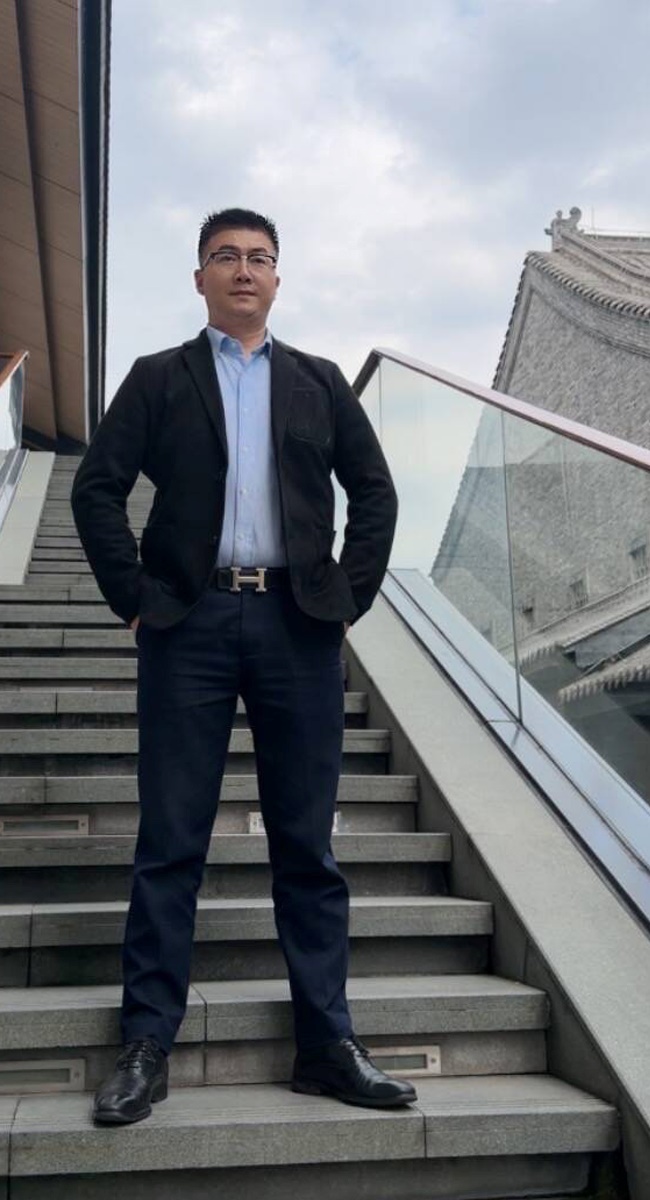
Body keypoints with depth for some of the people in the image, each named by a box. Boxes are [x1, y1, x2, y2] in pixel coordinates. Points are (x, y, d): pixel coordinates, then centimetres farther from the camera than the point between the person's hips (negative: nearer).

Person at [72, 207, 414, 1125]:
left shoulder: (319, 382, 15)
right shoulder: (159, 378, 10)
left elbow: (373, 490, 13)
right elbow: (97, 487, 3)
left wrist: (351, 595, 3)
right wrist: (134, 596, -5)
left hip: (299, 625, 2)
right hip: (189, 625, -1)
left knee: (307, 843, 5)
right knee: (170, 842, 2)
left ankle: (327, 1043, 14)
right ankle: (146, 1047, 11)